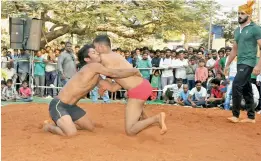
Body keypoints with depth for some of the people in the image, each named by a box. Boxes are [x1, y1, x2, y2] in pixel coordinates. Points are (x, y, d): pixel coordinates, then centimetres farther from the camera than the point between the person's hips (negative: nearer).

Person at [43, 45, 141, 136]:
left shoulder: (97, 76, 9)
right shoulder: (94, 66, -19)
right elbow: (116, 74, -22)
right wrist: (135, 71, -11)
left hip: (70, 106, 10)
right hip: (58, 104, -10)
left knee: (90, 128, 16)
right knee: (71, 133, -28)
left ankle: (62, 123, 24)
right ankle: (49, 126, 2)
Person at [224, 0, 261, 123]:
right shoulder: (237, 30, 15)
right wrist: (227, 65, 20)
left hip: (248, 63, -8)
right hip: (240, 63, 8)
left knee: (236, 85, -16)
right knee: (246, 90, 10)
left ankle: (235, 115, -8)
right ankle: (251, 117, 17)